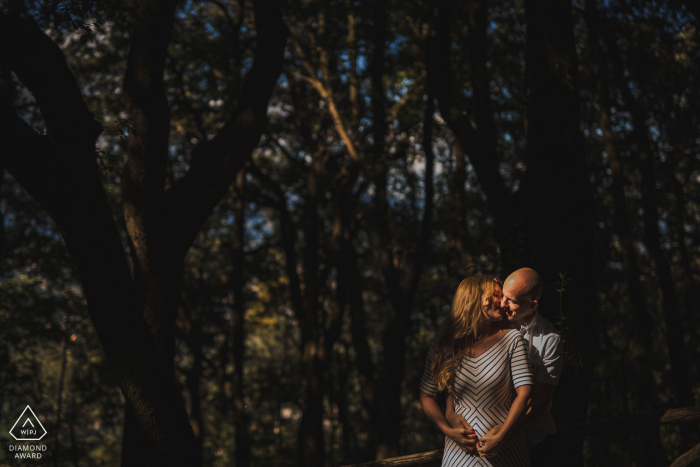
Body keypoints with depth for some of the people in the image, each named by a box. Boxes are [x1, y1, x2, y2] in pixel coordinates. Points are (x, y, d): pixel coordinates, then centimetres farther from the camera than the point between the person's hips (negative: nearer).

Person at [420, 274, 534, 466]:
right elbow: (426, 395, 6)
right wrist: (448, 430, -7)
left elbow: (524, 393, -12)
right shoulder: (444, 348, -2)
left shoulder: (512, 340, -5)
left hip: (505, 448, 0)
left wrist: (500, 438, -17)